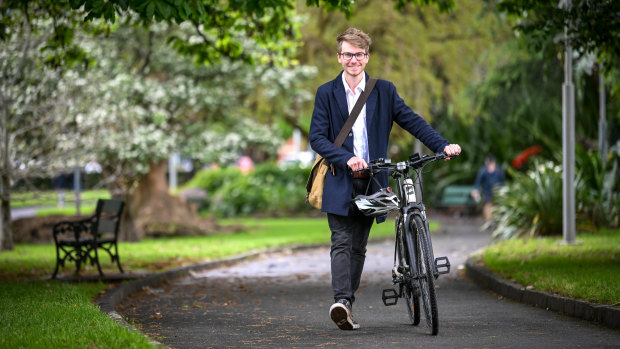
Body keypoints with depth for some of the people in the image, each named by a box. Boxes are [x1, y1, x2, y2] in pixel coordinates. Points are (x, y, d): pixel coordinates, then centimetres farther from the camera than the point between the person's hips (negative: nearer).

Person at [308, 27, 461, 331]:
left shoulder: (384, 91, 7)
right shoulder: (326, 93, 3)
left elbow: (411, 121, 4)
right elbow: (317, 137, -5)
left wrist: (443, 145, -9)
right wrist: (346, 158, -20)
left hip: (370, 180, 2)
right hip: (339, 181, -2)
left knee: (358, 246, 5)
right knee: (342, 242, -14)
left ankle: (347, 306, 11)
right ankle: (341, 302, -25)